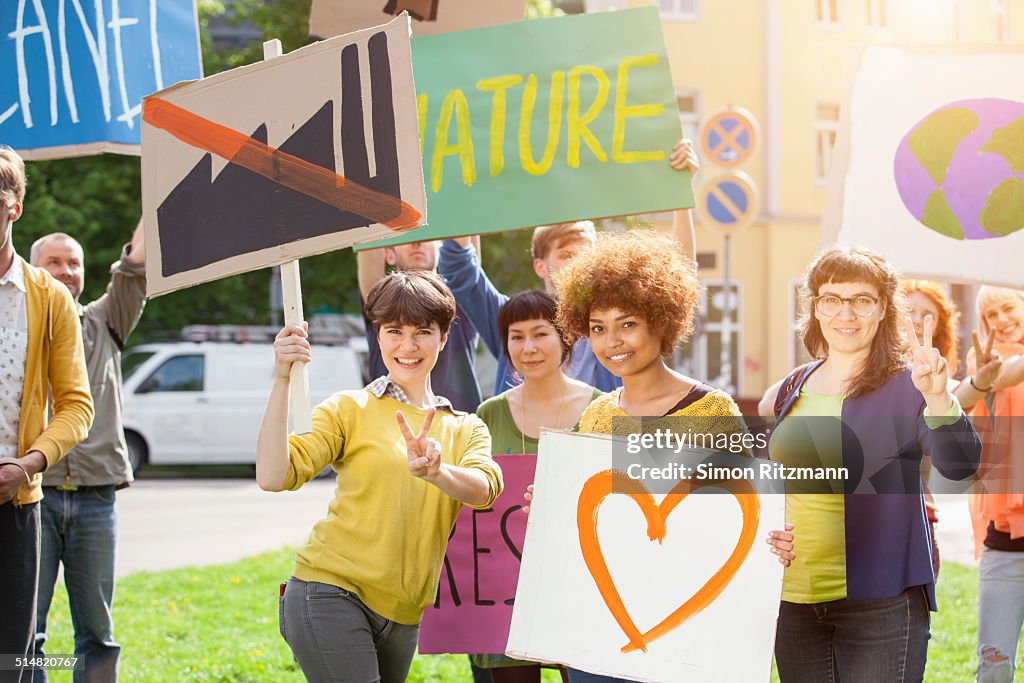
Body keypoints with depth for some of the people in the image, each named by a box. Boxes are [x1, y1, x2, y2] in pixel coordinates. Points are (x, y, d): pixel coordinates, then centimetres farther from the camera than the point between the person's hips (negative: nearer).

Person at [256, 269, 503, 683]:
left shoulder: (466, 430, 13)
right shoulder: (350, 409, 2)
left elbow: (485, 489, -9)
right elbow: (273, 477, -11)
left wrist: (436, 472, -31)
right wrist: (282, 382, -20)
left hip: (403, 616, 5)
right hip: (331, 593, -5)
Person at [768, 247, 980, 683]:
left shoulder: (905, 385, -6)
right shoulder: (792, 390, 9)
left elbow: (959, 467, -23)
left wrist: (938, 398, -39)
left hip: (881, 605, -5)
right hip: (796, 600, 5)